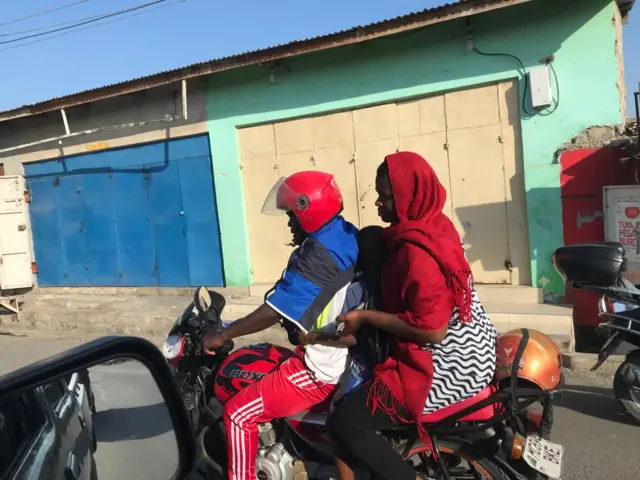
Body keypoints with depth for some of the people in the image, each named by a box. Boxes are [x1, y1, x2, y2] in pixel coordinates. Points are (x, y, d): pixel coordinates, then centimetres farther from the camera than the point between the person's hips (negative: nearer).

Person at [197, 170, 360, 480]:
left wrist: (222, 335, -16)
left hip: (321, 368, -10)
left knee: (238, 413, -7)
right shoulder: (345, 235, 3)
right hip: (344, 357, 10)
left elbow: (274, 312, -25)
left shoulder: (320, 254, -25)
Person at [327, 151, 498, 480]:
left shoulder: (416, 251, -25)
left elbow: (432, 330, -26)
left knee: (346, 423, -11)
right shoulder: (433, 225, 5)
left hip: (446, 365, -10)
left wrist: (366, 317, -19)